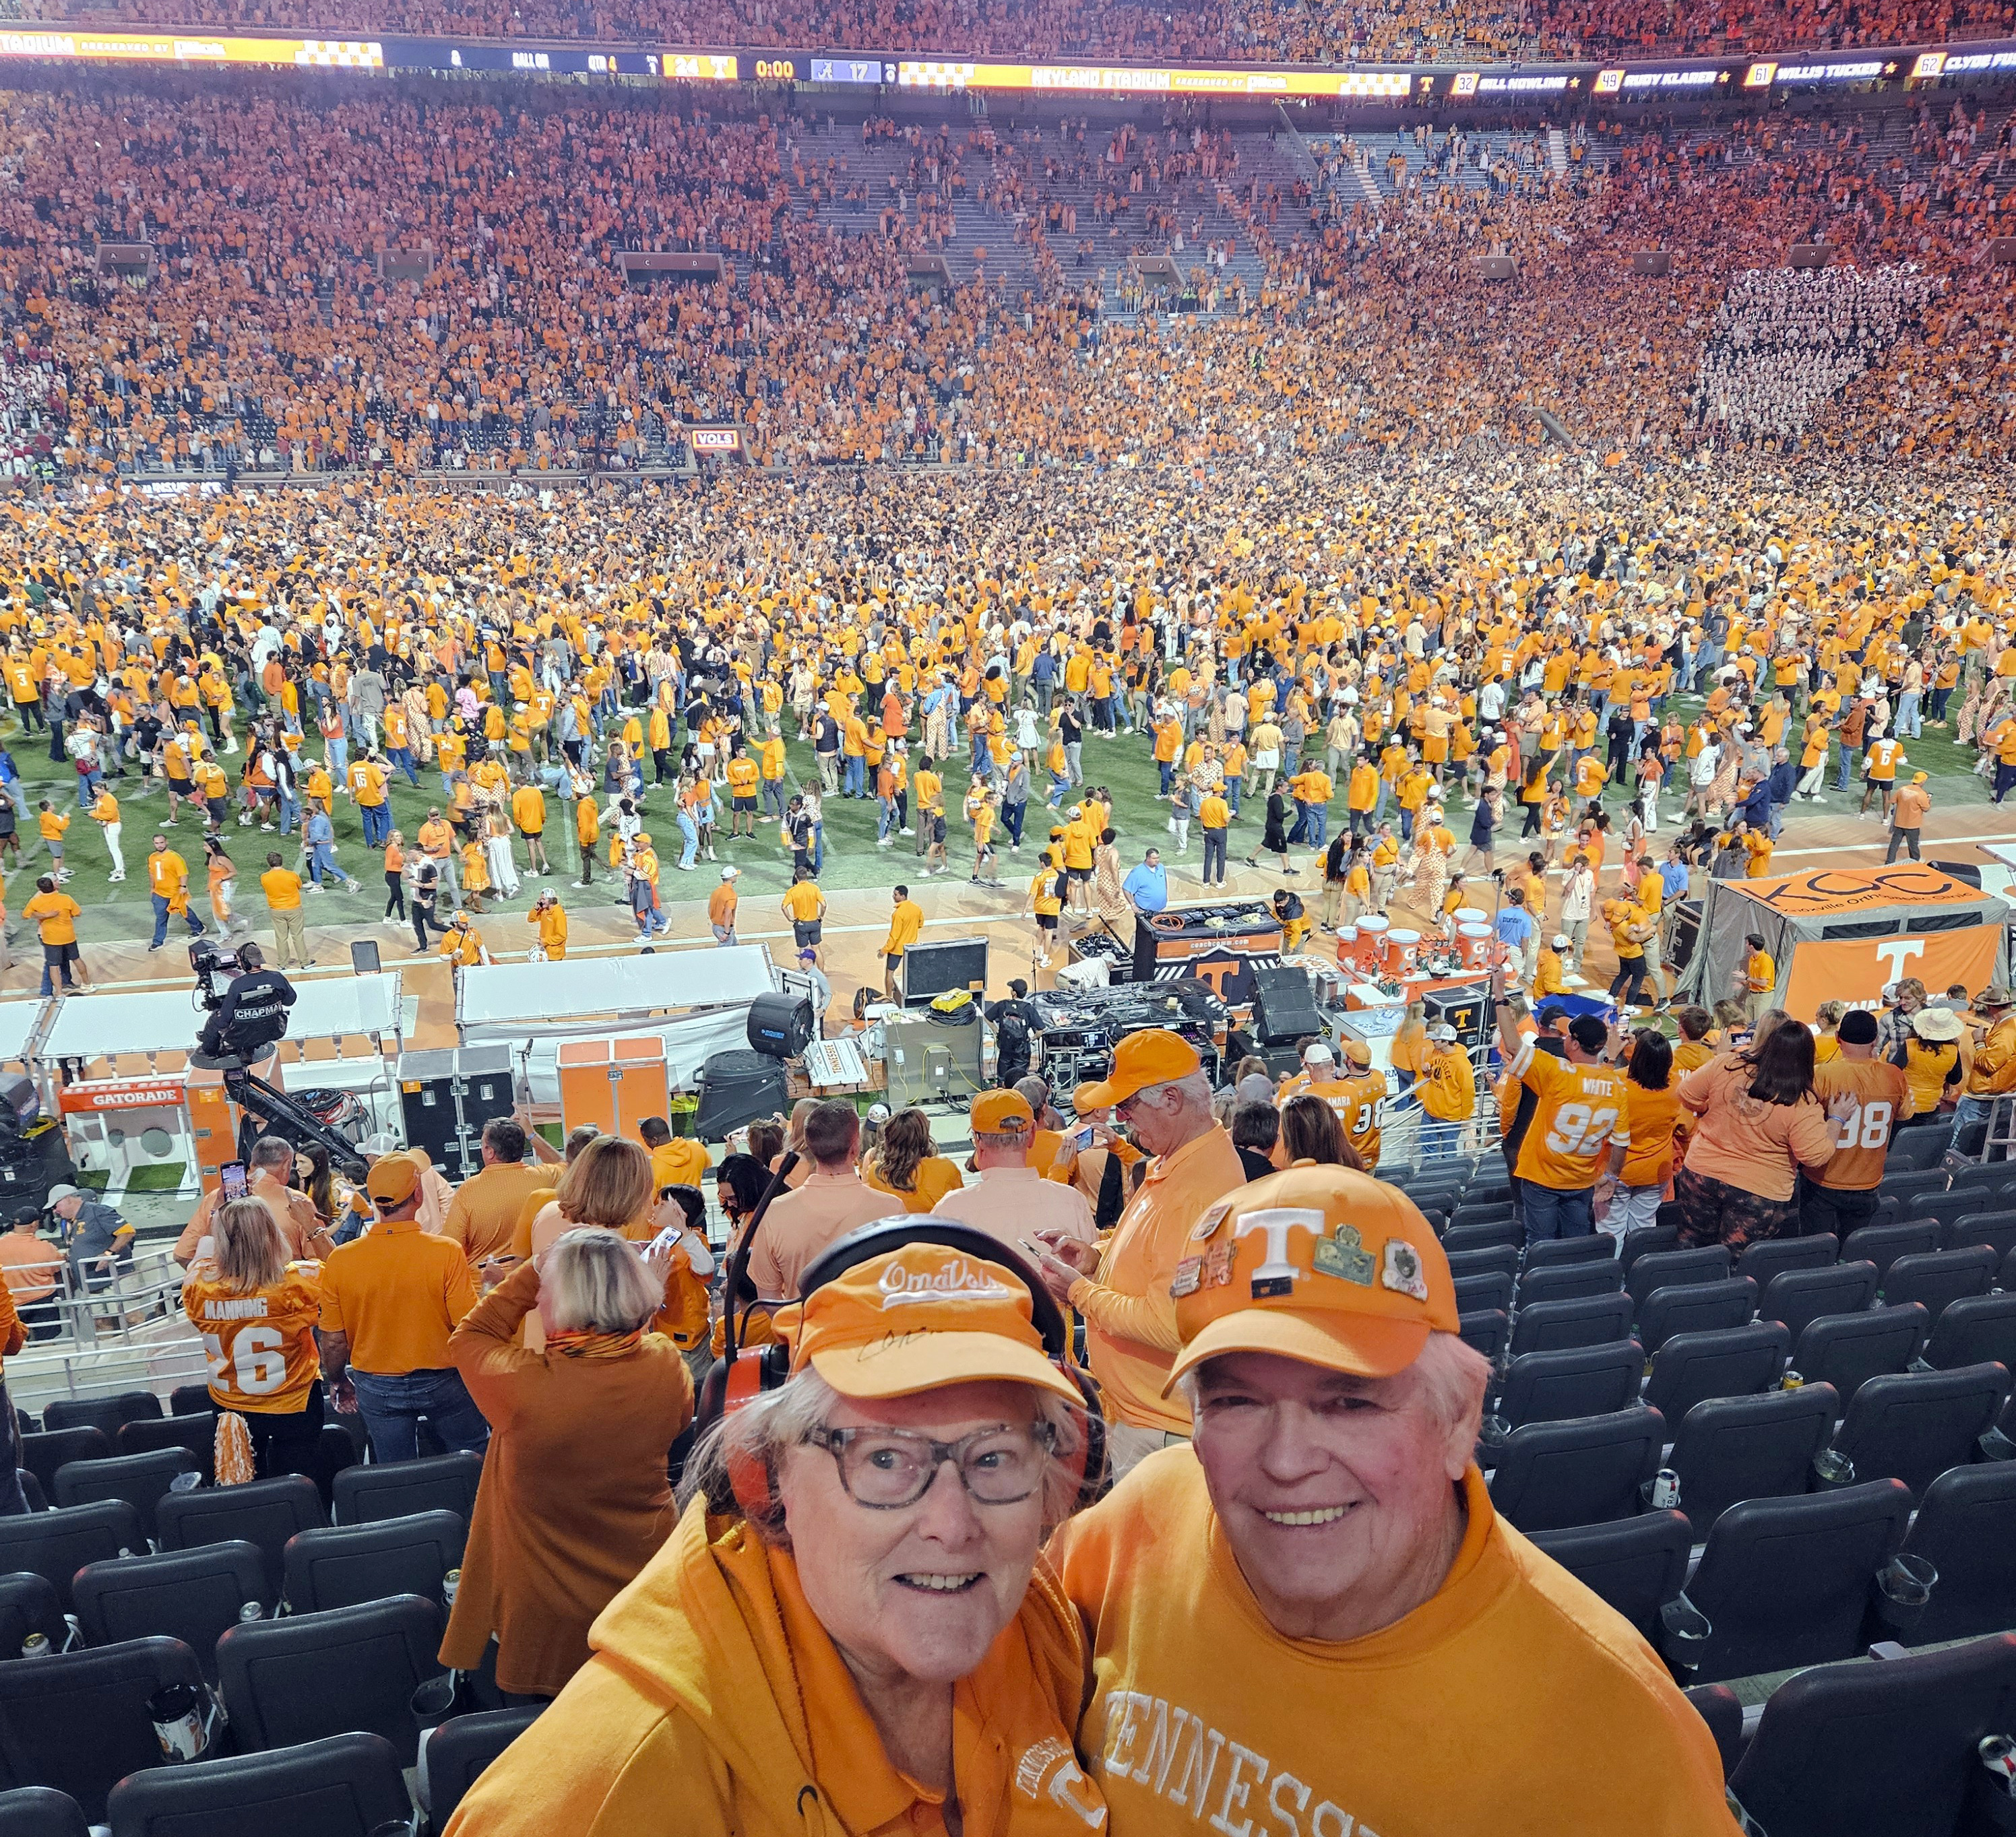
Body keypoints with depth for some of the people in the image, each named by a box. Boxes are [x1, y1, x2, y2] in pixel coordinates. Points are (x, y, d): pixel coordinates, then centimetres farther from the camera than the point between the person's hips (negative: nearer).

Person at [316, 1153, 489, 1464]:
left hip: (375, 1388, 2)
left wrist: (338, 1382, 14)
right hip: (442, 1380, -2)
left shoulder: (339, 1260, -13)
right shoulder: (447, 1253, -21)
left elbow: (333, 1341, -5)